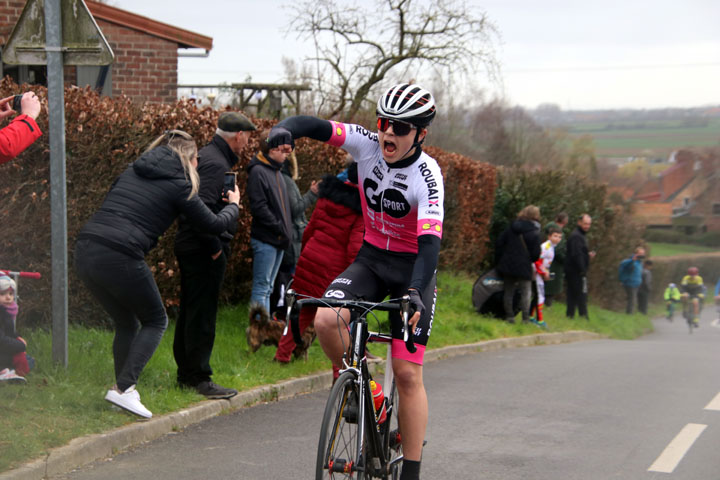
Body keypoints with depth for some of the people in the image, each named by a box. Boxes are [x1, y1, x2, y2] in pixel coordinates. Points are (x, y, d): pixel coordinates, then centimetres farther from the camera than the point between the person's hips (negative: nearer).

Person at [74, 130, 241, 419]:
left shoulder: (133, 171, 21)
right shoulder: (178, 184, 4)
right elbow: (213, 225, 11)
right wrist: (233, 206, 31)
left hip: (85, 251, 7)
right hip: (120, 257, -7)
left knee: (125, 323, 23)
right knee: (155, 321, 12)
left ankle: (122, 387, 18)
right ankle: (124, 387, -3)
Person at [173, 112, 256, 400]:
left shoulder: (206, 156, 15)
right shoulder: (216, 164, -17)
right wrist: (215, 248, -20)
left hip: (190, 246, 11)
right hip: (204, 250, -11)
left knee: (191, 311, 16)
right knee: (202, 314, -6)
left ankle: (186, 374, 24)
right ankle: (199, 378, -2)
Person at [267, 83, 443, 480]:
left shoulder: (427, 176, -23)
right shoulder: (368, 145, -11)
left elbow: (430, 241, -34)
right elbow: (316, 127, -16)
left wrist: (415, 291, -49)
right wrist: (285, 130, -40)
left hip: (412, 268, -4)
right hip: (371, 258, 4)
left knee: (407, 373, -7)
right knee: (326, 319, -25)